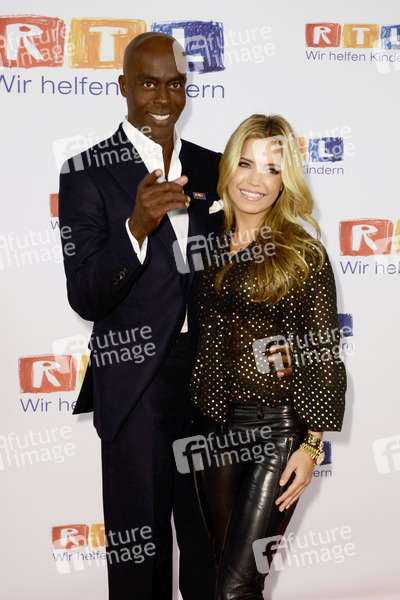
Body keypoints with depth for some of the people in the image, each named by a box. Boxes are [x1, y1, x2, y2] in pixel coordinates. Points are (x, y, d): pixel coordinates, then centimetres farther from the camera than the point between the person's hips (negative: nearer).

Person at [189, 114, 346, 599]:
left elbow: (323, 355, -7)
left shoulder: (304, 255, -8)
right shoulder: (207, 241, 5)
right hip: (211, 424, 5)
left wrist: (311, 446, -9)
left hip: (277, 427, -5)